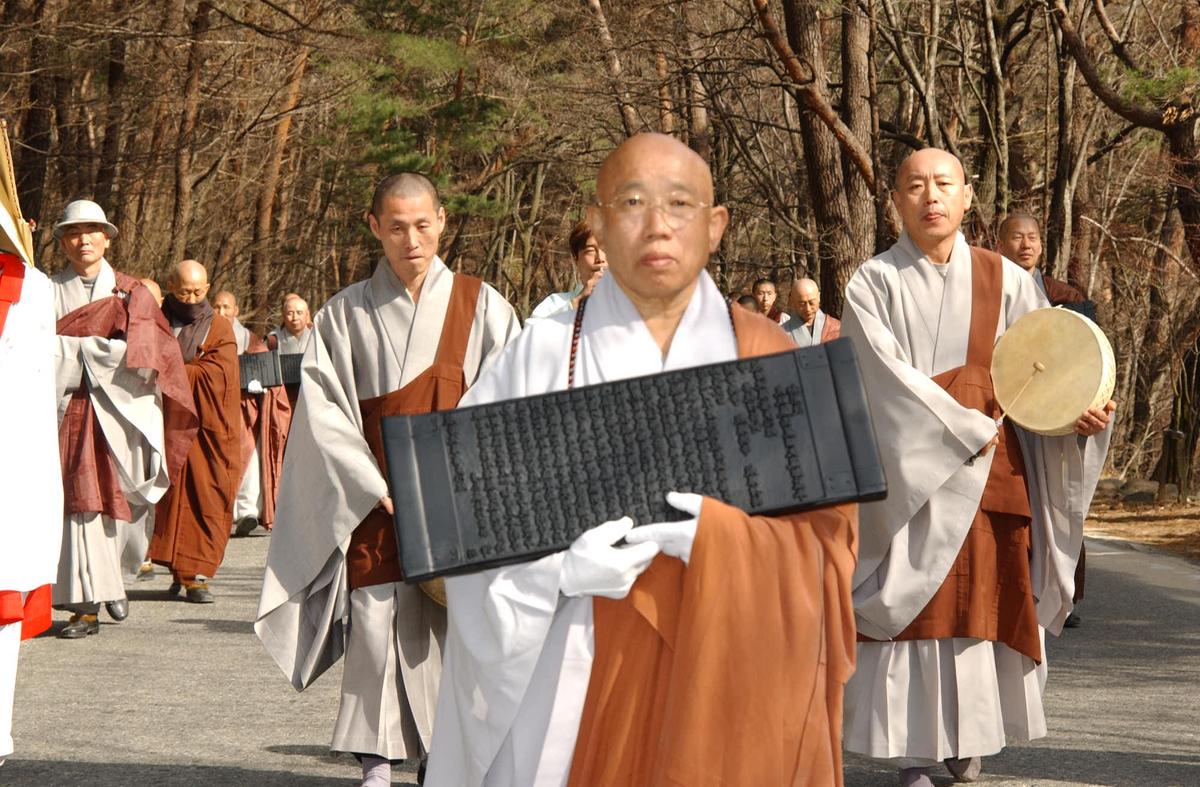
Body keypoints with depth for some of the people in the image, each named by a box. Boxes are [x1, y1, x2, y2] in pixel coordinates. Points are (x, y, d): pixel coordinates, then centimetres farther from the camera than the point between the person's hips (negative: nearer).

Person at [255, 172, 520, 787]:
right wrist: (379, 490, -10)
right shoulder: (345, 314, 7)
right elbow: (324, 414, 0)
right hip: (374, 501, 0)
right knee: (375, 625, -5)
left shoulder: (481, 307, 6)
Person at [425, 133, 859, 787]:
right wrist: (559, 564, -22)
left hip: (733, 683, 1)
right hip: (580, 685, 0)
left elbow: (826, 532, -3)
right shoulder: (542, 358, 0)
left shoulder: (768, 359, 2)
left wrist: (709, 531, -19)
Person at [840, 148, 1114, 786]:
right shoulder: (873, 283, -1)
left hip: (990, 472, 2)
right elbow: (888, 376, -11)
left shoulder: (1004, 280, 5)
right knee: (909, 602, -3)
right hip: (906, 469, -2)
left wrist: (1077, 410, -19)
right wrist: (968, 430, -15)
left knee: (981, 600, 5)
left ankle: (967, 734, 16)